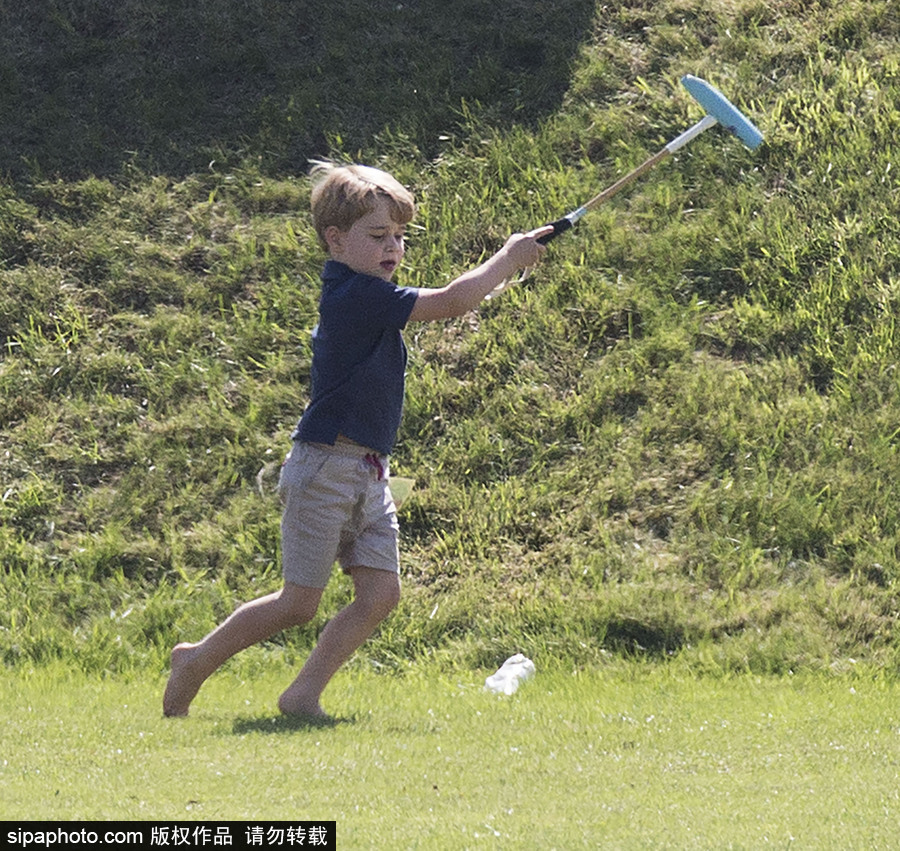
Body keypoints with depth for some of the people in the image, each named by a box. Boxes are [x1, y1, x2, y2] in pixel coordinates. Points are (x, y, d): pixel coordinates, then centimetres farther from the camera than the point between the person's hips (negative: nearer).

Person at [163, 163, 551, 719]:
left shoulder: (362, 298, 12)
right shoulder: (355, 294, -18)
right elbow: (450, 303, -21)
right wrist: (509, 259, -13)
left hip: (369, 474, 9)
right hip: (325, 469, -9)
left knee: (380, 594, -2)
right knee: (299, 603, -2)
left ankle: (304, 695, 4)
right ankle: (197, 662, 15)